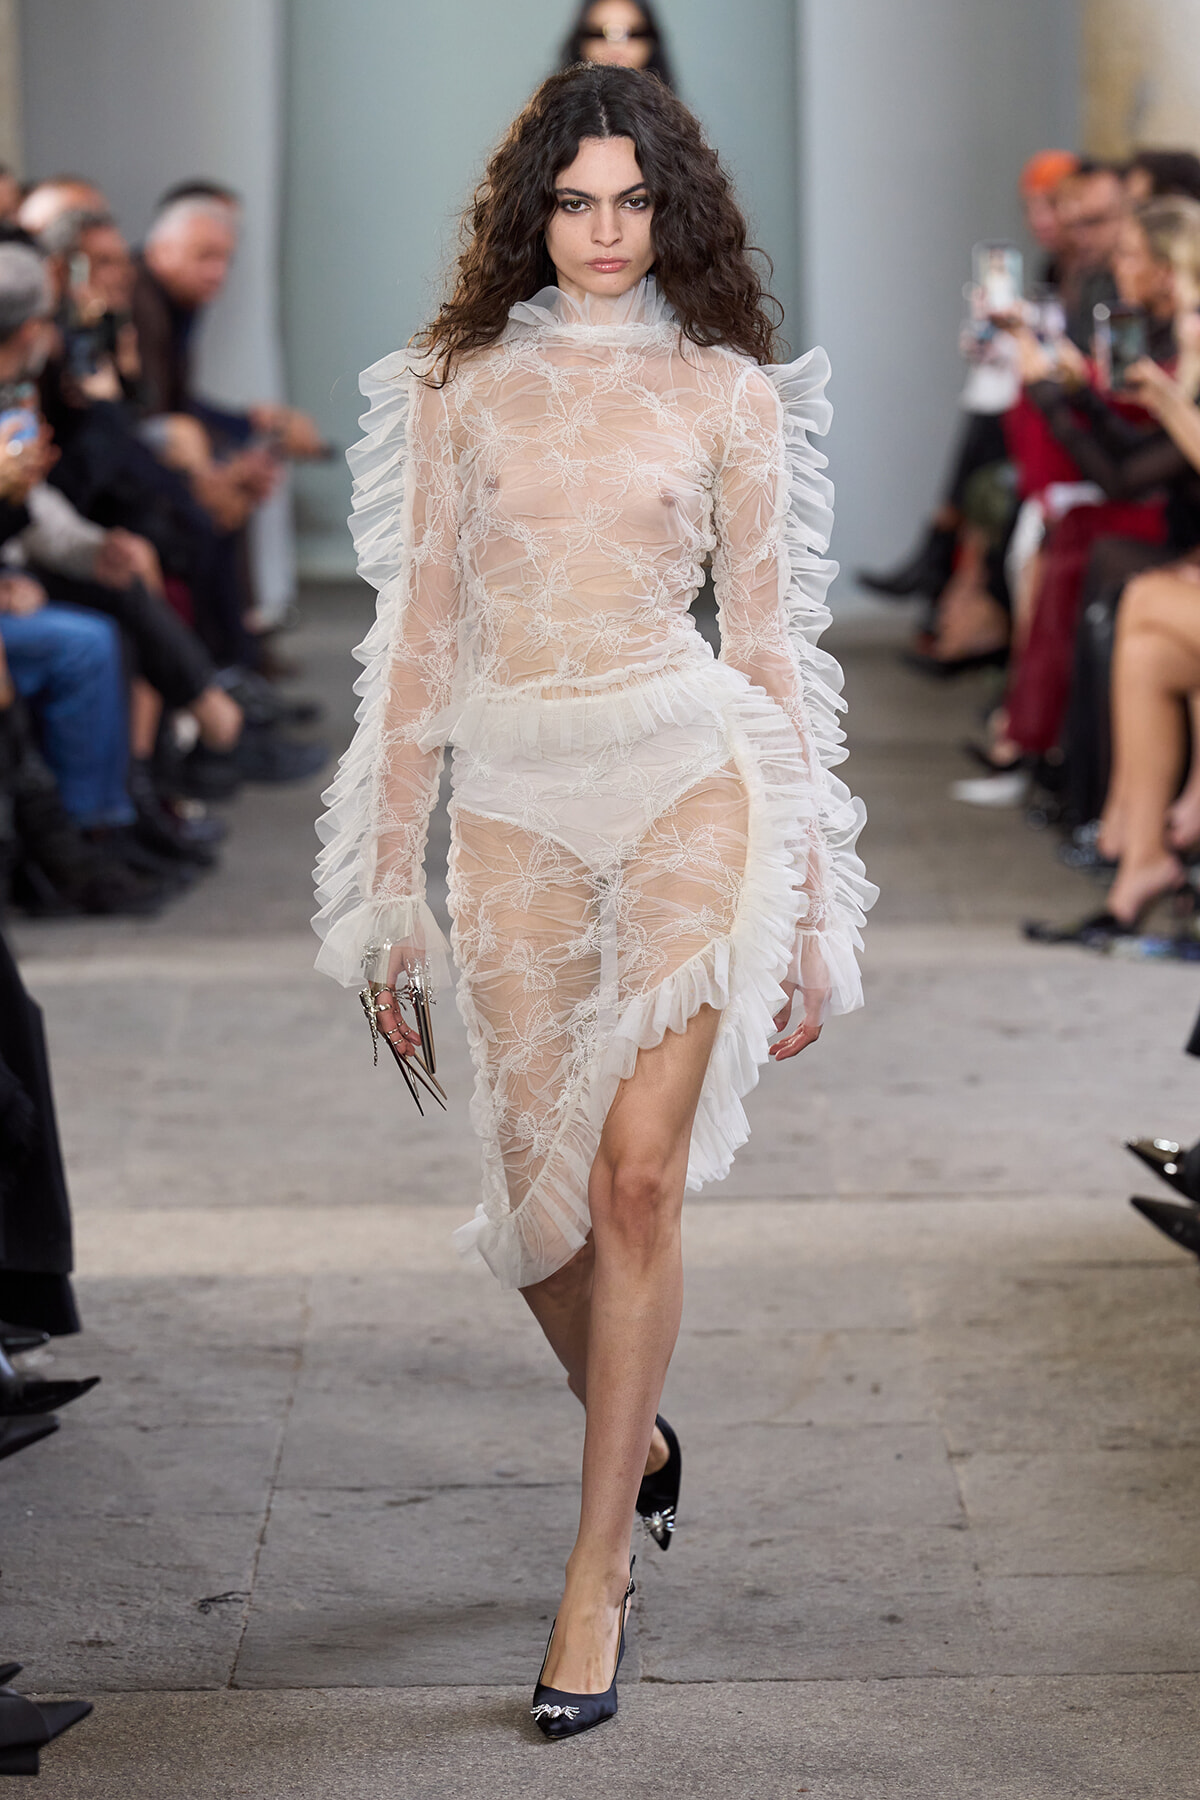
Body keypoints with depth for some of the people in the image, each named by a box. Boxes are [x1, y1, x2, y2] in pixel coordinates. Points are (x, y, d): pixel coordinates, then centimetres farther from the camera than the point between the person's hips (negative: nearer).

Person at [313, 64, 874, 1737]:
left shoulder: (726, 390, 6)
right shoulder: (462, 385, 10)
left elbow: (770, 640, 7)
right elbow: (420, 637, 10)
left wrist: (809, 901, 5)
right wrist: (388, 883, 7)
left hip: (689, 781, -2)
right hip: (514, 801, 2)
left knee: (635, 1173, -12)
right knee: (540, 1203, 2)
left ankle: (597, 1572, -2)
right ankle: (636, 1436, 34)